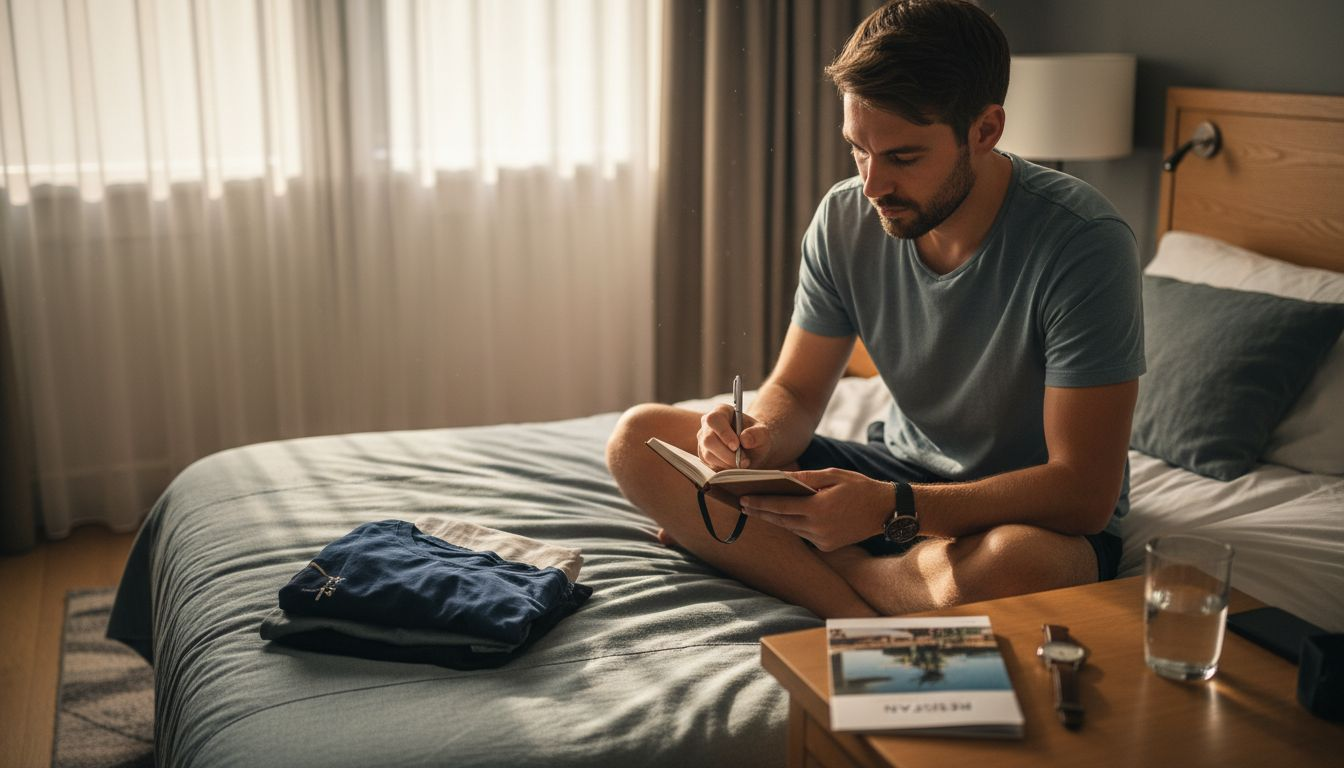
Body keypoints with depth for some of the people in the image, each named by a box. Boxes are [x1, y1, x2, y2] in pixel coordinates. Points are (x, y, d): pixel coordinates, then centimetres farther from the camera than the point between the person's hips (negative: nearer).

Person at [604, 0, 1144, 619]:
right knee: (639, 438, -9)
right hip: (897, 478, 5)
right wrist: (760, 435, -23)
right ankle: (870, 621, -20)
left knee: (1014, 564, -43)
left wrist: (891, 506, -37)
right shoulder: (844, 219, -7)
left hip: (1037, 515, -4)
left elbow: (1085, 492, -25)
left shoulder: (1085, 242, -24)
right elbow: (795, 392, 3)